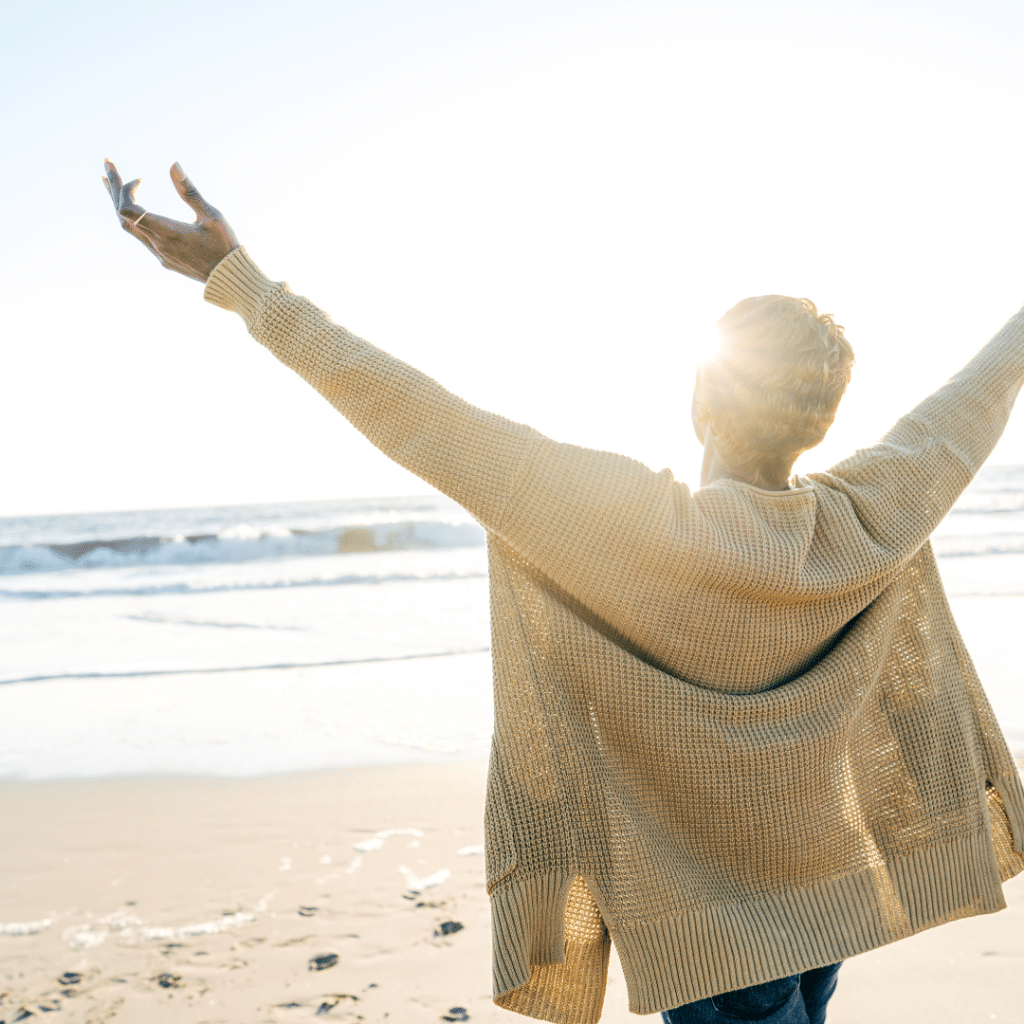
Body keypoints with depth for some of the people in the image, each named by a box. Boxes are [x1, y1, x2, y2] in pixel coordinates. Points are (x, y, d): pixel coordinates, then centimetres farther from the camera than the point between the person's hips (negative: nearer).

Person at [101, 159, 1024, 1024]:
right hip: (826, 902, 5)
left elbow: (435, 430, -29)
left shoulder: (638, 528, -29)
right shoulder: (868, 528, -13)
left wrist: (242, 282, -24)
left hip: (702, 923, -4)